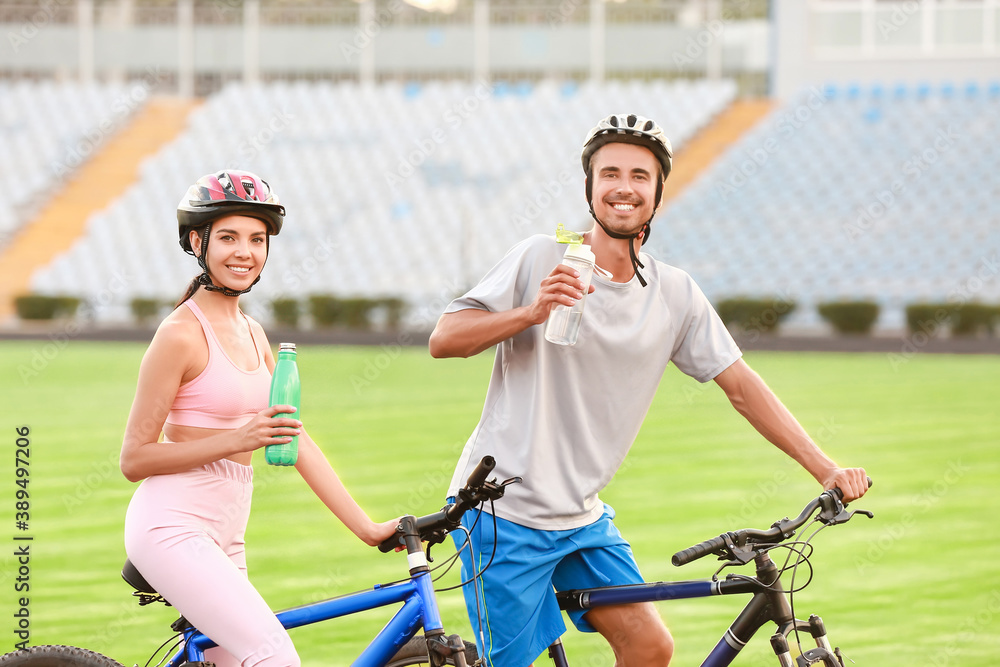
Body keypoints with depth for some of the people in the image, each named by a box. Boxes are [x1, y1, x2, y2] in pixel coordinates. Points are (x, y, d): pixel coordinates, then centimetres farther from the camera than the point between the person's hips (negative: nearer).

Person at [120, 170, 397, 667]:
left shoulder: (252, 336, 15)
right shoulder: (182, 334, -10)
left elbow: (298, 443, 14)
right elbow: (134, 459, -10)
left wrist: (367, 527, 8)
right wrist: (237, 439, -20)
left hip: (222, 539, 9)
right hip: (172, 528, -9)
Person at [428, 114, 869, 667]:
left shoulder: (676, 295, 4)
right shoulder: (543, 259, -9)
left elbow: (741, 386, 7)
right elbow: (444, 339, -12)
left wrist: (826, 469, 1)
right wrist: (531, 313, -28)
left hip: (582, 517, 5)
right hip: (503, 511, -5)